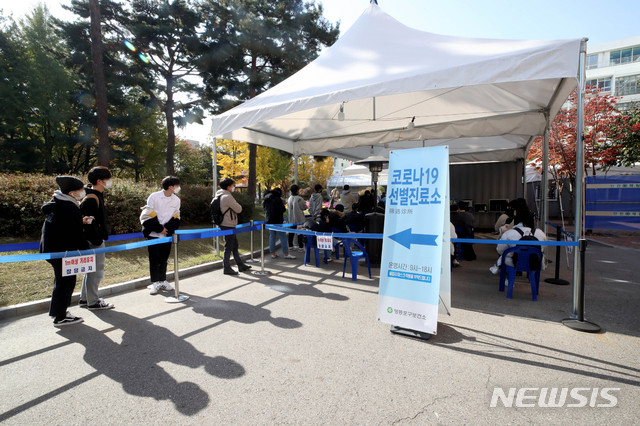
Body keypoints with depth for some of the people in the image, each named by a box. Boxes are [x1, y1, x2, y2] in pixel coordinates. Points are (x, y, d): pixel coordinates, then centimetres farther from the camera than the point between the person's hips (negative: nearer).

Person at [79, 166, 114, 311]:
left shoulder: (97, 194, 11)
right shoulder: (91, 199, -21)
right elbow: (89, 223, -23)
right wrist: (97, 241, -19)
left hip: (96, 239, 11)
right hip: (94, 240, -11)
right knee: (96, 270, -1)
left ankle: (84, 299, 33)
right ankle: (93, 302, 12)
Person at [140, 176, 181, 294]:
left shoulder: (176, 200, 4)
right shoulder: (154, 197, -8)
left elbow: (175, 218, 6)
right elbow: (148, 215, -8)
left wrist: (167, 229, -8)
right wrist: (159, 229, -10)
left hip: (167, 235, 4)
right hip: (154, 234, -4)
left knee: (164, 258, 11)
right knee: (154, 259, 2)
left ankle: (162, 281, 22)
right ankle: (155, 283, 13)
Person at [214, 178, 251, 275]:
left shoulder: (222, 196, 13)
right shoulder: (227, 197, -18)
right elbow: (239, 209, -15)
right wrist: (237, 205, 3)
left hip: (228, 226, 10)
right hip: (228, 226, -10)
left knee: (235, 246, 15)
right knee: (228, 247, -2)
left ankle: (241, 265, 24)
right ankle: (227, 268, 7)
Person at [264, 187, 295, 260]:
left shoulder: (266, 200, 12)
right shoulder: (277, 199, -13)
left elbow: (265, 208, 21)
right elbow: (283, 209, -16)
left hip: (269, 221, 8)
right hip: (277, 221, -7)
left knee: (272, 237, 12)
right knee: (283, 237, -2)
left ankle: (273, 253, 16)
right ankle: (286, 254, 0)